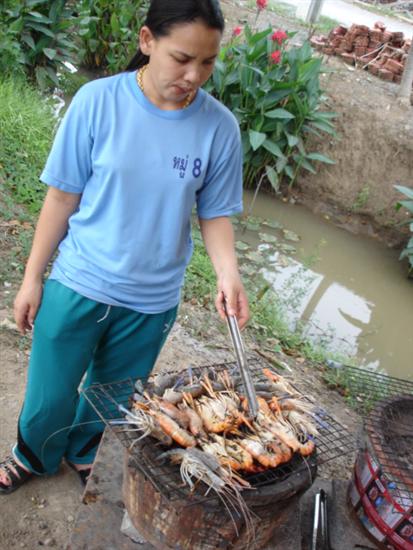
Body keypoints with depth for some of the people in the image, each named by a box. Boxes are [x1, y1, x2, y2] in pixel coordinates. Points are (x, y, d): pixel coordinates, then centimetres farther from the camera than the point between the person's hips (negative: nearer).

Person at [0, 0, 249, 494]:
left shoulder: (219, 126, -11)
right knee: (50, 393, 17)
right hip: (79, 284, -1)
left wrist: (227, 270, -20)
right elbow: (63, 196, -7)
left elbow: (214, 213, -1)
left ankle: (85, 455, 55)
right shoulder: (98, 101, -15)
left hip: (152, 300, 2)